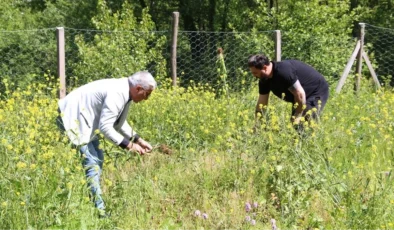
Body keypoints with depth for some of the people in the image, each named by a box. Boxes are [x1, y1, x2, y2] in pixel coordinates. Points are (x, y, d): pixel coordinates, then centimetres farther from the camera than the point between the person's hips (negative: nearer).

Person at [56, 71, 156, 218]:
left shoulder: (125, 92, 4)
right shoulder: (116, 94, -27)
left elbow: (119, 122, 17)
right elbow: (105, 127, -27)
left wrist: (138, 140, 9)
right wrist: (128, 145, -20)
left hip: (83, 119, 11)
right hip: (72, 117, -11)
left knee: (97, 159, 14)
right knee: (91, 163, -13)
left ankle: (92, 201, 22)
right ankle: (98, 210, -10)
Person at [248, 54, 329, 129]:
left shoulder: (283, 72, -34)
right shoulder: (264, 79, -5)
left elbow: (300, 94, -32)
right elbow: (261, 103, 1)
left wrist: (298, 116, -23)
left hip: (317, 91, -10)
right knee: (294, 125, 9)